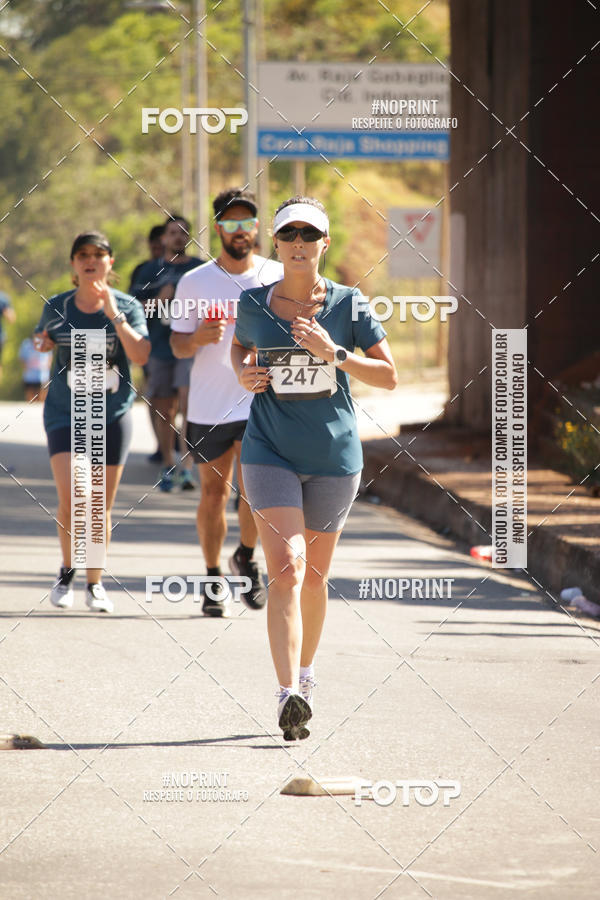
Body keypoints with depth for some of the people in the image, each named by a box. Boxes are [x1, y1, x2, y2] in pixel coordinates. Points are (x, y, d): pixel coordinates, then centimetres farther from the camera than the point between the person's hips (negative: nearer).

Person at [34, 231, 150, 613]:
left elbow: (141, 355, -16)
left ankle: (95, 583, 22)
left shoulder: (128, 306, -1)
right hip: (65, 413, 0)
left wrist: (115, 315, -22)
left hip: (112, 414, 0)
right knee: (71, 498, -15)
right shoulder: (57, 307, 2)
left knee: (101, 506, 5)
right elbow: (42, 341, 20)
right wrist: (42, 344, -1)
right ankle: (67, 571, 8)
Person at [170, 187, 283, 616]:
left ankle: (247, 559, 13)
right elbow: (177, 344, 6)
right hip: (208, 406, 1)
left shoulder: (279, 278, 3)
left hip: (261, 402, -1)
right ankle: (214, 577, 22)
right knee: (213, 492, 7)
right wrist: (198, 338, -16)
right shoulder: (194, 282, 3)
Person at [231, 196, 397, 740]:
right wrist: (244, 373, 1)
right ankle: (289, 696, -25)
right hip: (270, 453, -1)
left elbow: (389, 375, -1)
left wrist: (334, 353, -15)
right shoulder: (255, 304, 1)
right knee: (286, 570, -16)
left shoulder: (348, 304, -2)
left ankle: (306, 671, 39)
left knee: (315, 574, 14)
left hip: (334, 456, 1)